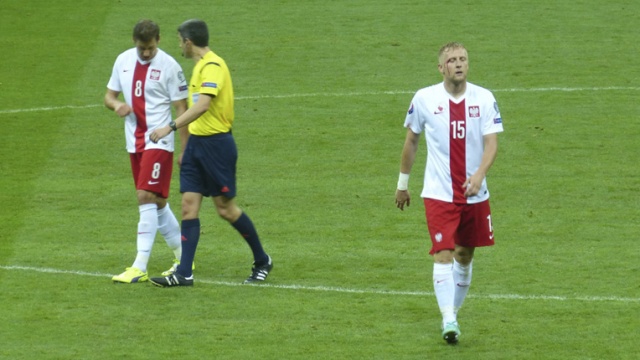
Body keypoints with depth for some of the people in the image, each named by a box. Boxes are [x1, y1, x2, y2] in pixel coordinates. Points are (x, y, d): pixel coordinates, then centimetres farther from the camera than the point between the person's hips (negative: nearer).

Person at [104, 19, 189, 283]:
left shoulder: (169, 66, -10)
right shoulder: (123, 61, 6)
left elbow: (181, 108, -7)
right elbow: (109, 95, 14)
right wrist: (116, 105, -11)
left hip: (158, 141, -7)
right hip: (134, 141, 7)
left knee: (146, 198, -14)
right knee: (156, 202, 13)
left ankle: (140, 267, -15)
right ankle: (183, 258, 25)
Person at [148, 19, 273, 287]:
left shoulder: (213, 66, -16)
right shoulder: (200, 66, 14)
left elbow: (203, 105, -29)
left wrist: (171, 127, -34)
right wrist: (187, 146, 24)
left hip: (216, 143, -9)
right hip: (196, 142, 9)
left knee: (226, 208, 0)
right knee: (189, 206, 1)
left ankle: (262, 261, 17)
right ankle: (184, 273, -2)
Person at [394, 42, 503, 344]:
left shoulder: (484, 99, -4)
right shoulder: (424, 99, -4)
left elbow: (491, 142, -11)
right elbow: (411, 140, 9)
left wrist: (479, 175, -28)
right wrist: (402, 183, 13)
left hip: (474, 193, 2)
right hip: (439, 193, -2)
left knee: (465, 255, 13)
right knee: (443, 255, -15)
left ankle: (454, 312, 32)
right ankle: (448, 322, -20)